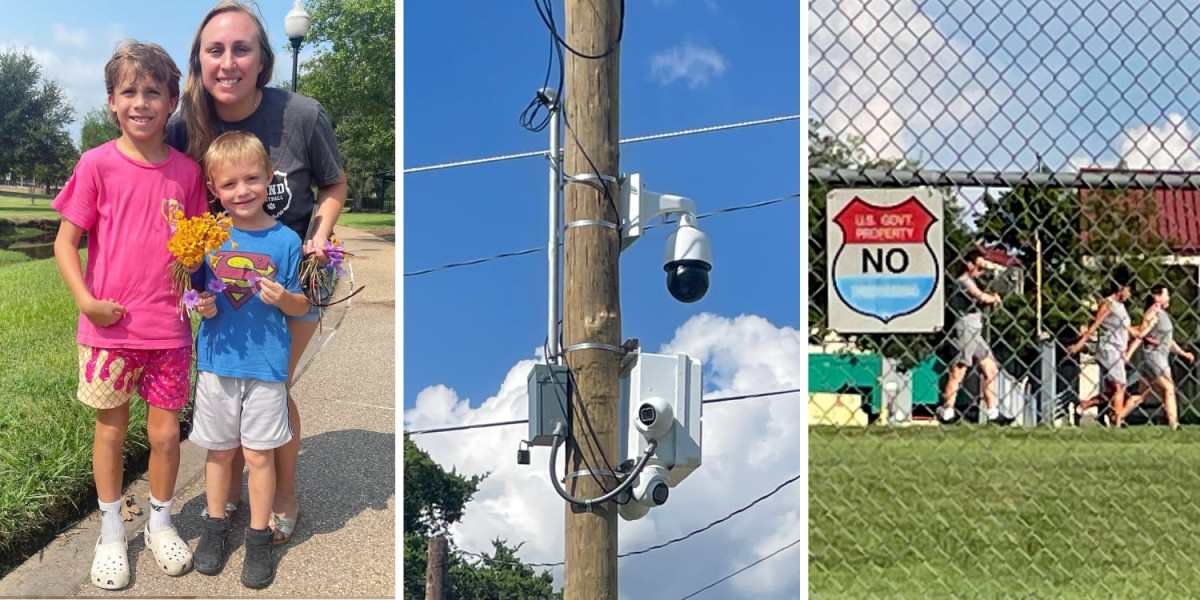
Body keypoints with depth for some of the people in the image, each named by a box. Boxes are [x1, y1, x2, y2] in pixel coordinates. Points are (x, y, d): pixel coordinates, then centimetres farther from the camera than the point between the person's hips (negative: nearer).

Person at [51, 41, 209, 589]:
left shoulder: (185, 170, 2)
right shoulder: (97, 165, -7)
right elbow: (65, 241, -3)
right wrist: (86, 301, -14)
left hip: (168, 327, 2)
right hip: (109, 326, -2)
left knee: (165, 432, 8)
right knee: (111, 429, 10)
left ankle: (160, 522, 30)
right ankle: (111, 533, 26)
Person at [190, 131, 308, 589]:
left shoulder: (285, 240, -6)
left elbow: (301, 306, 1)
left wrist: (282, 298, -20)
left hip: (266, 365, -2)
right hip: (217, 361, 2)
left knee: (259, 453, 5)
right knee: (219, 449, 15)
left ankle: (259, 539, 20)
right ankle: (215, 527, 32)